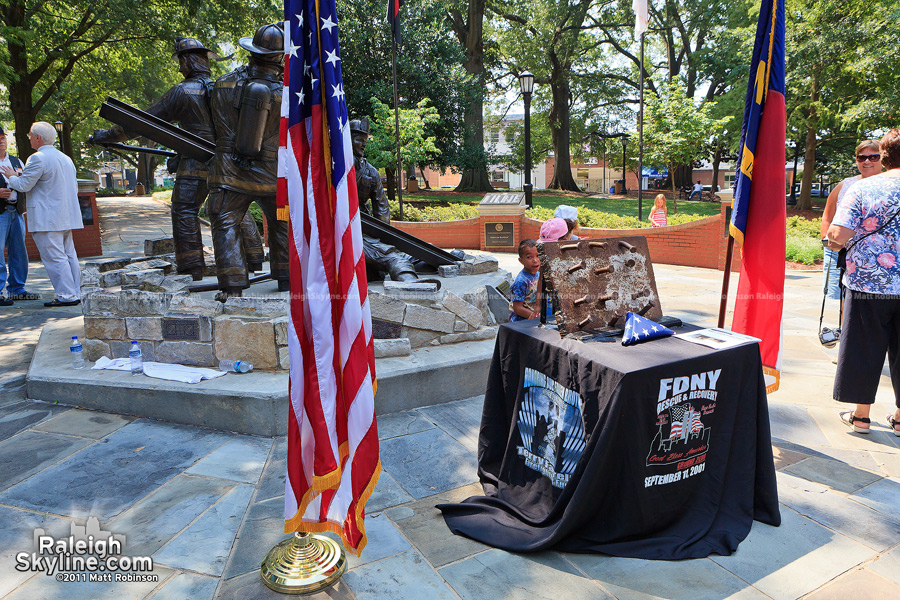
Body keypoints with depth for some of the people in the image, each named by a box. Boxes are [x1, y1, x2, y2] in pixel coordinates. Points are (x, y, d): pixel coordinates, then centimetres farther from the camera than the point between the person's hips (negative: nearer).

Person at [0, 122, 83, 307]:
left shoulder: (37, 158, -12)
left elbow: (23, 185, -9)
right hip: (67, 216, 9)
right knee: (68, 255, 10)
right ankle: (74, 294, 13)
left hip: (47, 218, -9)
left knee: (54, 257, -6)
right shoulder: (66, 158, 16)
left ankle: (67, 296, -6)